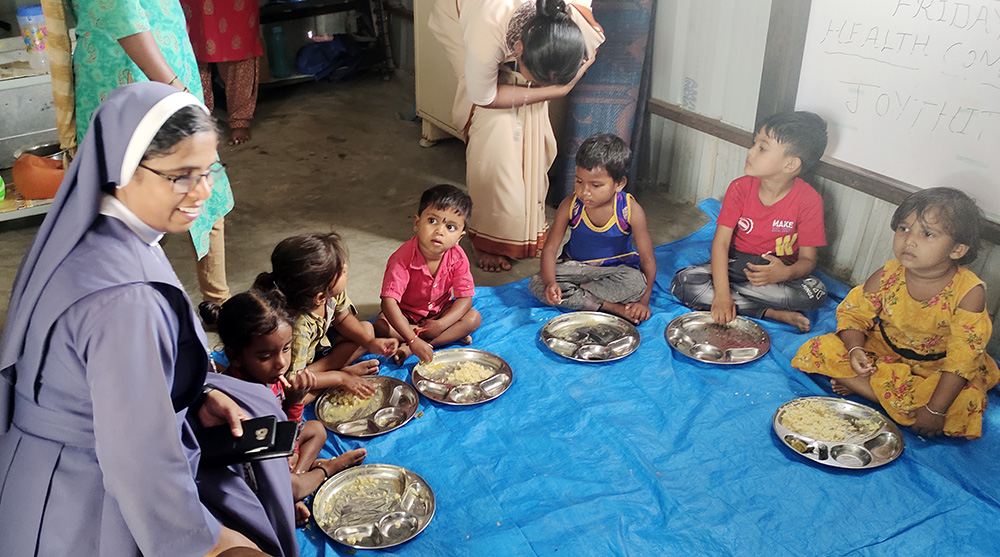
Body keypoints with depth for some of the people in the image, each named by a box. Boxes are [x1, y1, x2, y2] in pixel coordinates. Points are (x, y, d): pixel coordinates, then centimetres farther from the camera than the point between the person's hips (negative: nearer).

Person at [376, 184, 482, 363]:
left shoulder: (457, 258, -21)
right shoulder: (403, 258, -32)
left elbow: (465, 298, -16)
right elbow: (389, 301, -37)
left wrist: (441, 325, -31)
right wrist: (413, 339, -45)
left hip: (440, 310, 3)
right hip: (406, 313, -3)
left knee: (474, 318, -21)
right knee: (380, 327, -29)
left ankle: (407, 348, -25)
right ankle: (452, 336, -22)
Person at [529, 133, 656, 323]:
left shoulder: (631, 211, -18)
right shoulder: (570, 206, -15)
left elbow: (647, 259, -12)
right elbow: (550, 248, -13)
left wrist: (643, 302, -17)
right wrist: (550, 283, -31)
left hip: (615, 271, -2)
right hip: (574, 268, 2)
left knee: (636, 283, -34)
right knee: (536, 284, -25)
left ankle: (571, 293, -18)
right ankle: (612, 306, -24)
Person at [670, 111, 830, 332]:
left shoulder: (809, 201, -13)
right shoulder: (740, 188, -10)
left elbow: (808, 259, -10)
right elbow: (721, 242, -16)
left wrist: (786, 273, -36)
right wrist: (721, 295, -30)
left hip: (778, 269, -1)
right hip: (735, 263, 2)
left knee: (815, 292, -32)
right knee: (683, 282, -25)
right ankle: (774, 313, -21)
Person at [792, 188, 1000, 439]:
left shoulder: (969, 292, -25)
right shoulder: (886, 277, -17)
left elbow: (961, 359, -25)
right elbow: (853, 314, -3)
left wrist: (934, 410, -28)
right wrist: (855, 350, -25)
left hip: (934, 369, -2)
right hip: (884, 351, 2)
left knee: (965, 407, -32)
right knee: (819, 351, -16)